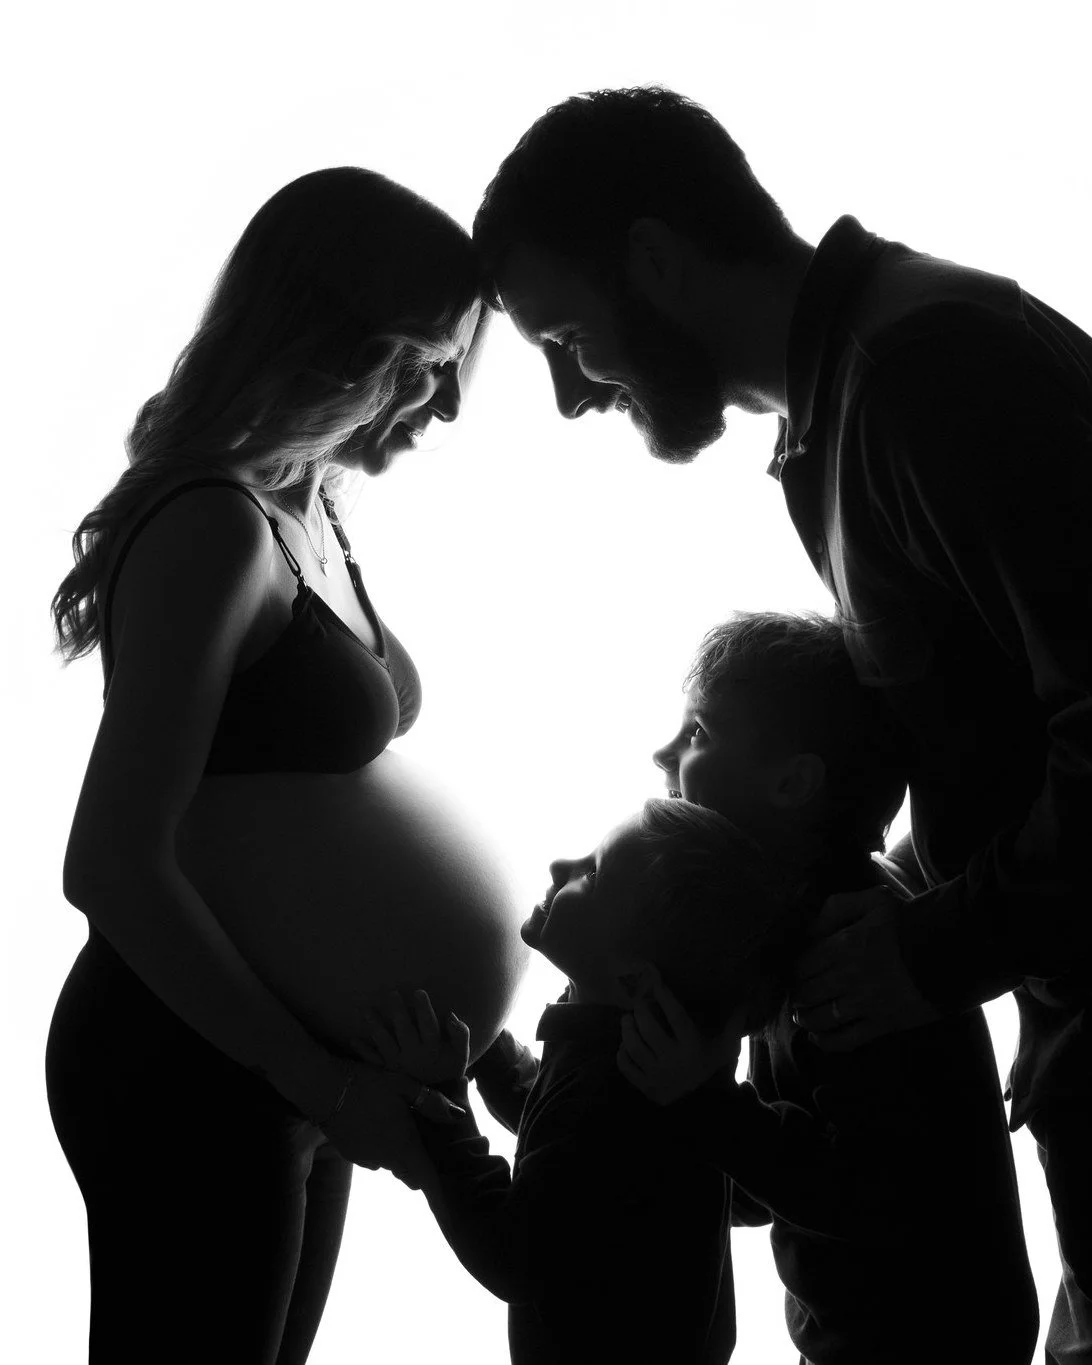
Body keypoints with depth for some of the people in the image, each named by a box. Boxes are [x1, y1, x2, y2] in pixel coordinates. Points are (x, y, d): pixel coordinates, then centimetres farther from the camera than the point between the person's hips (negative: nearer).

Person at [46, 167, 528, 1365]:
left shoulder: (308, 510, 7)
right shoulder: (216, 527, -19)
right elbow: (112, 866, -23)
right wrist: (321, 1079, -17)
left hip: (284, 1058, 9)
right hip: (190, 1067, -9)